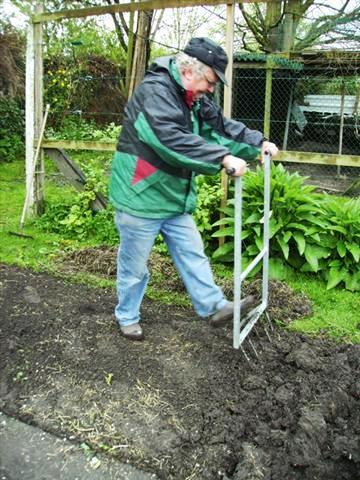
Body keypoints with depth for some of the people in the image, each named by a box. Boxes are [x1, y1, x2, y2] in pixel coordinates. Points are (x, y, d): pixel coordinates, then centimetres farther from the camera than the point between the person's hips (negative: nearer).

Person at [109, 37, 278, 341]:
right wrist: (224, 158, -38)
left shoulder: (194, 99, 8)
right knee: (134, 265, 8)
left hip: (174, 198, 9)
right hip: (141, 198, -8)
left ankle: (214, 307, 24)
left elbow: (221, 124, 14)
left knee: (193, 254, 13)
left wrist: (259, 142, 3)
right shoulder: (154, 91, -22)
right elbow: (173, 139, -36)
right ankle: (127, 316, 28)